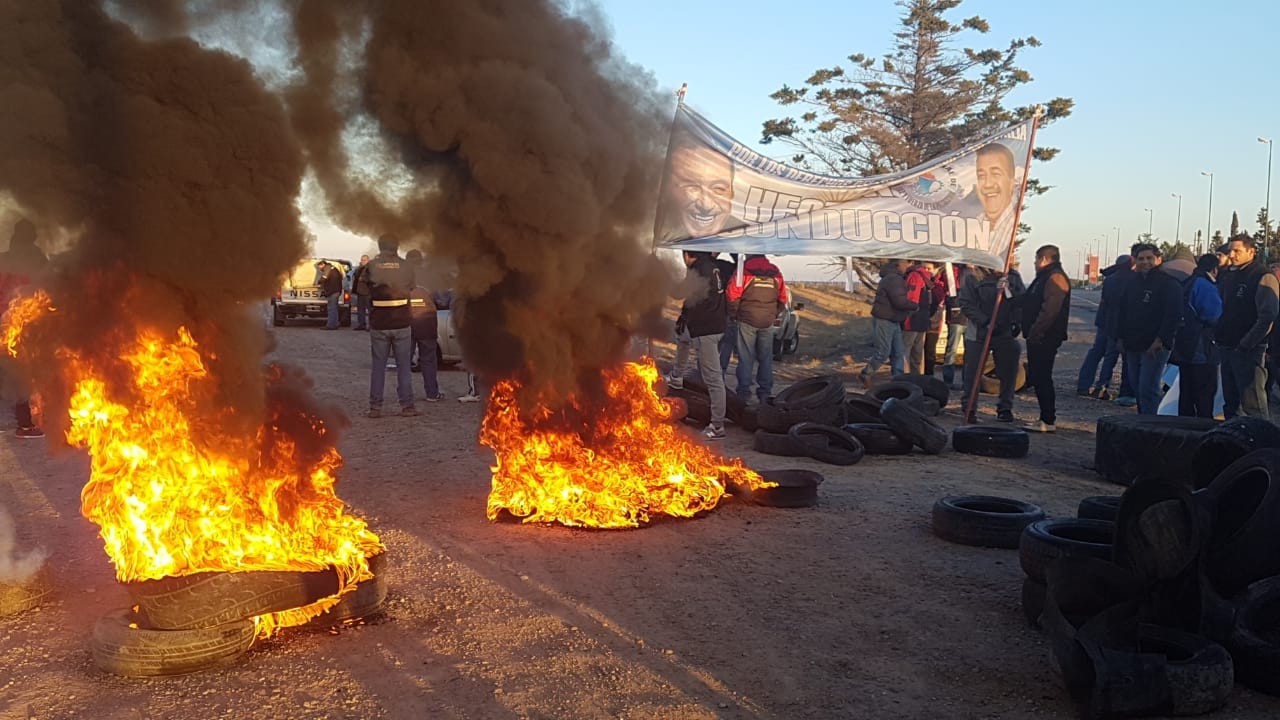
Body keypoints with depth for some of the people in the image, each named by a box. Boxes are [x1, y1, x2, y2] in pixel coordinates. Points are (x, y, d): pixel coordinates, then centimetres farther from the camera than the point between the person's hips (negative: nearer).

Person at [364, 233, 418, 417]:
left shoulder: (372, 266, -4)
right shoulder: (405, 265, -2)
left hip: (378, 324, 0)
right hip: (402, 323, 0)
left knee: (378, 365, 6)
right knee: (403, 365, 7)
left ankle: (375, 407, 6)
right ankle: (407, 405, 7)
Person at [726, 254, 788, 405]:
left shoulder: (744, 270, -8)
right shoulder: (775, 273, 7)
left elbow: (732, 295, -12)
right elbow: (782, 299, 12)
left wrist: (732, 316, 0)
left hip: (747, 321, -3)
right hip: (767, 323, 3)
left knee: (746, 358, 4)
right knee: (766, 358, 12)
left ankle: (744, 393, 5)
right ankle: (765, 393, 15)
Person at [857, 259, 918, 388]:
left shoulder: (896, 278, 15)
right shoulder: (893, 279, -19)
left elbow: (899, 299, 21)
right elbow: (900, 301, -25)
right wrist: (916, 305, -13)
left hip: (894, 322, 10)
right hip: (884, 321, -10)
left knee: (898, 353, 8)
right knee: (883, 352, -5)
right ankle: (864, 376, 10)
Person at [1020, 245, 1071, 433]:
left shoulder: (1055, 277, -14)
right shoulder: (1045, 277, 21)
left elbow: (1049, 310, -24)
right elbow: (1030, 304, 27)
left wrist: (1035, 332, -24)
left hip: (1045, 338, -10)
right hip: (1038, 338, 10)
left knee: (1042, 377, -9)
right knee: (1037, 377, 12)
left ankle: (1048, 421, -6)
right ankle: (1046, 417, 18)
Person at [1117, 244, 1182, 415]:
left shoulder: (1168, 283, -7)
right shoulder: (1133, 283, 15)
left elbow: (1173, 315, -15)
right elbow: (1123, 311, 22)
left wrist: (1160, 340, -20)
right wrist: (1122, 338, 14)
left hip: (1155, 348, -8)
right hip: (1132, 346, 8)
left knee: (1147, 390, -12)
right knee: (1137, 387, 14)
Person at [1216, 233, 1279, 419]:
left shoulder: (1263, 278, -9)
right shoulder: (1226, 276, 14)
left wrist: (1245, 345, -17)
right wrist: (1219, 338, 10)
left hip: (1249, 352, -8)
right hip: (1226, 350, 8)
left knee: (1252, 406, -9)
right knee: (1231, 403, 14)